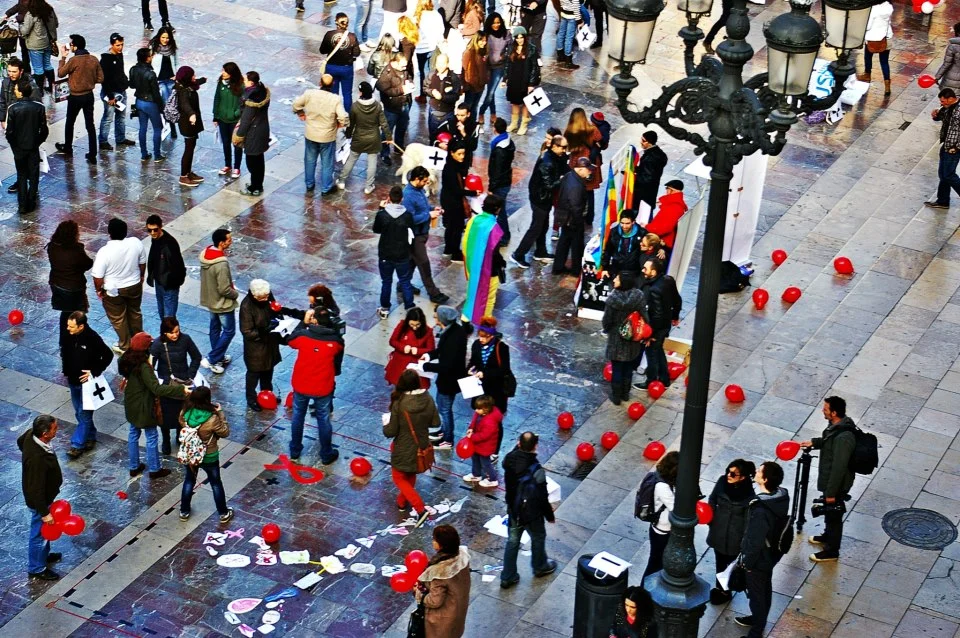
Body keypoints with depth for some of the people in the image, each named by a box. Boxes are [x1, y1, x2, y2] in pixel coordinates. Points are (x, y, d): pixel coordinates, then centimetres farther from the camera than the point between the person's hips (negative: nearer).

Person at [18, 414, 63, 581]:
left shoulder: (31, 434, -18)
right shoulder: (37, 459, -43)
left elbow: (20, 441, 9)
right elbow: (36, 490, -33)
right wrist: (44, 512, -21)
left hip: (44, 494, 8)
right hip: (40, 500, -8)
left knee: (44, 530, 30)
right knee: (40, 533, 15)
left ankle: (43, 555, 54)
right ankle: (36, 569, 37)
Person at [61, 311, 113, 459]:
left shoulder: (93, 339, -24)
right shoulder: (69, 336, -8)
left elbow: (108, 355, -15)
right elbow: (64, 352, 13)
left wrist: (94, 372, -17)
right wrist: (66, 370, 5)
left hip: (87, 382, -6)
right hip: (73, 381, 6)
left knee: (84, 414, -1)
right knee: (80, 413, 18)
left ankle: (77, 445, 5)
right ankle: (90, 438, 34)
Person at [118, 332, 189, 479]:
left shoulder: (127, 360, -8)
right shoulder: (143, 367, -33)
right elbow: (156, 388, -37)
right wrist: (180, 390, -40)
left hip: (131, 405, 8)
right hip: (144, 407, -8)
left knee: (133, 433, 22)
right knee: (152, 437, 10)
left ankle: (134, 467, 35)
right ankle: (154, 469, 24)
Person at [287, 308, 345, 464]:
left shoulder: (302, 335, -16)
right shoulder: (335, 340, -14)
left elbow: (291, 341, 7)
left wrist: (304, 322, 7)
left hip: (301, 384, 1)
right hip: (323, 387, -1)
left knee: (298, 416, 21)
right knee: (323, 419, 16)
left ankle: (295, 451, 35)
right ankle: (326, 455, 29)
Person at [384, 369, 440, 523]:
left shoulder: (399, 403, -27)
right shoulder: (428, 399, -15)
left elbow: (391, 432, -20)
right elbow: (435, 422, -3)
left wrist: (386, 426, 2)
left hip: (404, 449, -5)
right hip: (421, 446, 5)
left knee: (399, 478, 15)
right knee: (411, 476, 29)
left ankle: (420, 509, 1)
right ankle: (402, 502, 49)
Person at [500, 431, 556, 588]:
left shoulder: (510, 460, -18)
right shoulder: (536, 470, -33)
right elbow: (542, 498, -22)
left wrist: (519, 446, 15)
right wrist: (549, 515, -8)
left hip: (513, 510, 4)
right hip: (531, 513, -4)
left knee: (512, 541, 19)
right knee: (538, 538, 24)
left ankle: (507, 577, 28)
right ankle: (540, 567, 48)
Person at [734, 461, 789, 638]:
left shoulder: (761, 511, -39)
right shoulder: (781, 496, -13)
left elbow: (756, 541, -28)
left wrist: (748, 562, -12)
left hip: (760, 558, -8)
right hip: (772, 553, 8)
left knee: (756, 593, 13)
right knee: (765, 589, 28)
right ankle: (758, 619, 50)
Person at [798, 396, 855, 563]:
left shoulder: (843, 437, -36)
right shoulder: (837, 424, -6)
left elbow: (839, 467, -31)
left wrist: (831, 492, -24)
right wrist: (814, 442, 2)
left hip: (837, 483, -9)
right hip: (829, 479, 9)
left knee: (834, 515, 10)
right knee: (828, 511, 30)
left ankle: (832, 551, 29)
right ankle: (828, 535, 53)